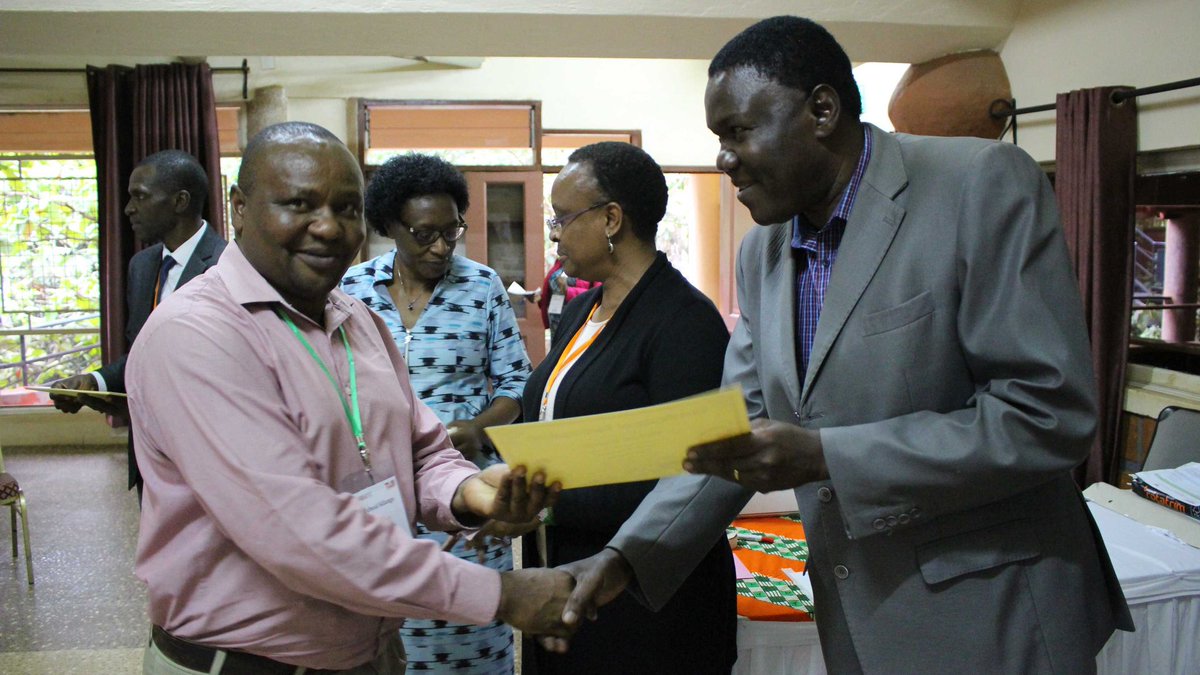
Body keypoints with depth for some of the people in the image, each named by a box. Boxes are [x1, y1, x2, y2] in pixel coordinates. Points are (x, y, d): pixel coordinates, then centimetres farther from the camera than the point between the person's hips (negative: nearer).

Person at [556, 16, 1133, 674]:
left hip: (992, 620, -6)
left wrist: (824, 457, -23)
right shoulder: (761, 254, 6)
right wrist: (625, 557, -3)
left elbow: (1050, 413, -20)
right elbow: (739, 427, 9)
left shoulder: (984, 184, -15)